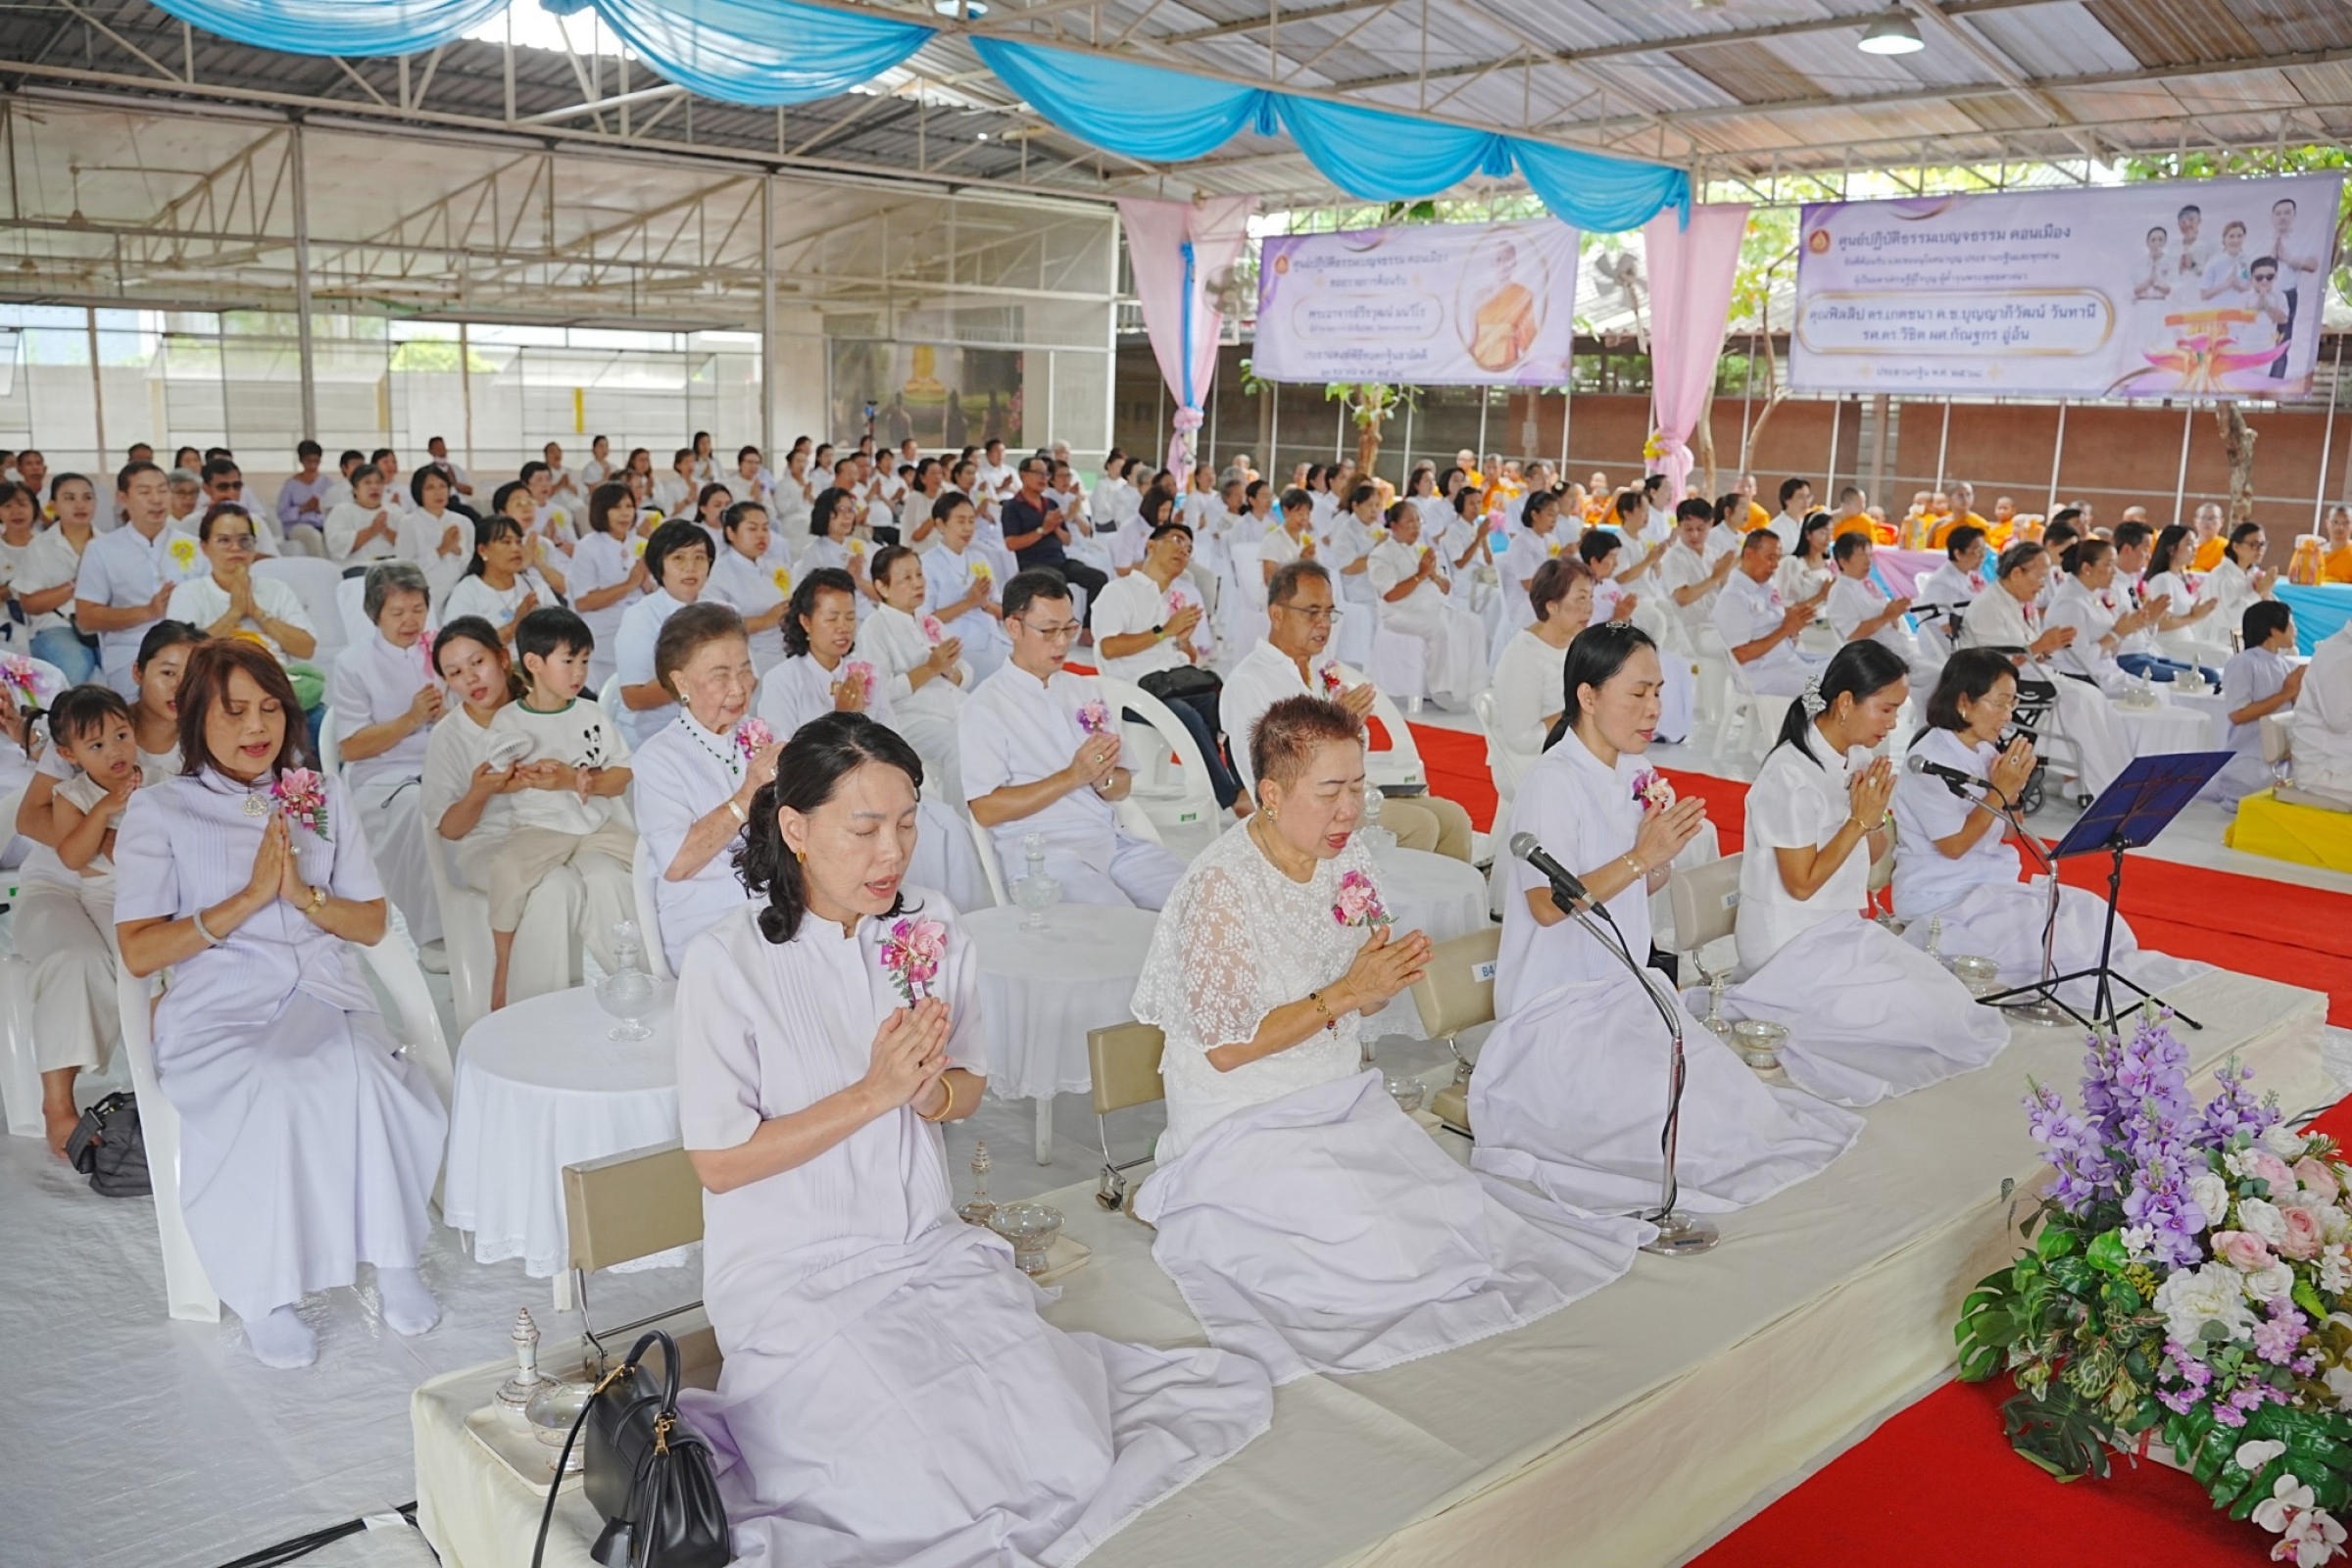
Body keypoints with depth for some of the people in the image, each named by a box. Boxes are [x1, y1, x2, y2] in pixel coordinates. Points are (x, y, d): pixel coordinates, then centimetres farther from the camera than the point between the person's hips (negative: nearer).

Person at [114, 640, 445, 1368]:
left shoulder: (323, 796, 16)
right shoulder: (158, 810, 7)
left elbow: (372, 925, 13)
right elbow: (138, 952, -3)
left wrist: (303, 894, -6)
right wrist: (249, 897, -11)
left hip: (326, 994, 3)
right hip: (218, 1012, -2)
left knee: (364, 1077, -33)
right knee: (271, 1092, -36)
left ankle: (394, 1260, -19)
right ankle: (263, 1295, -20)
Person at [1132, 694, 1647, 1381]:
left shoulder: (1350, 861, 3)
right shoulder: (1222, 885, -19)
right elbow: (1226, 1049, -18)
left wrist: (1389, 975, -11)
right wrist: (1343, 994, -20)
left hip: (1343, 1104, 6)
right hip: (1245, 1128, -6)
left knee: (1457, 1214, -13)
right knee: (1375, 1244, -18)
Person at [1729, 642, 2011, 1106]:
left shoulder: (1857, 759, 4)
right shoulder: (1790, 775, -22)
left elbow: (1874, 855, 13)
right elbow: (1802, 884, -19)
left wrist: (1876, 815, -9)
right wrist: (1859, 820, -18)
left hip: (1845, 929, 9)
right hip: (1793, 946, -9)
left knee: (1947, 996, -3)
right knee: (1919, 1012, -13)